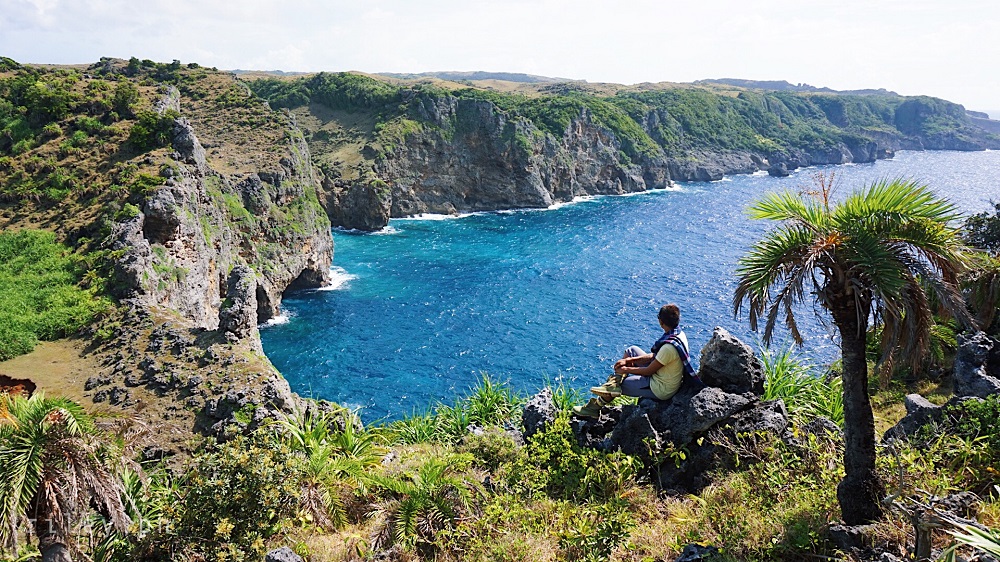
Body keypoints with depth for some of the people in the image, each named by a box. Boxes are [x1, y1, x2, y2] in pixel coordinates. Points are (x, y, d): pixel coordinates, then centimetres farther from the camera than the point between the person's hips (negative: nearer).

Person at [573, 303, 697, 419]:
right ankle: (615, 381, 1)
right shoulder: (680, 334, -5)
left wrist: (626, 369, -7)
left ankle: (594, 408, 26)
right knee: (632, 350, 13)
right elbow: (655, 356, 4)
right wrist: (629, 360, -1)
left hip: (660, 390, -9)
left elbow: (649, 371, -23)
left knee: (616, 386, 2)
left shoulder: (669, 347, -34)